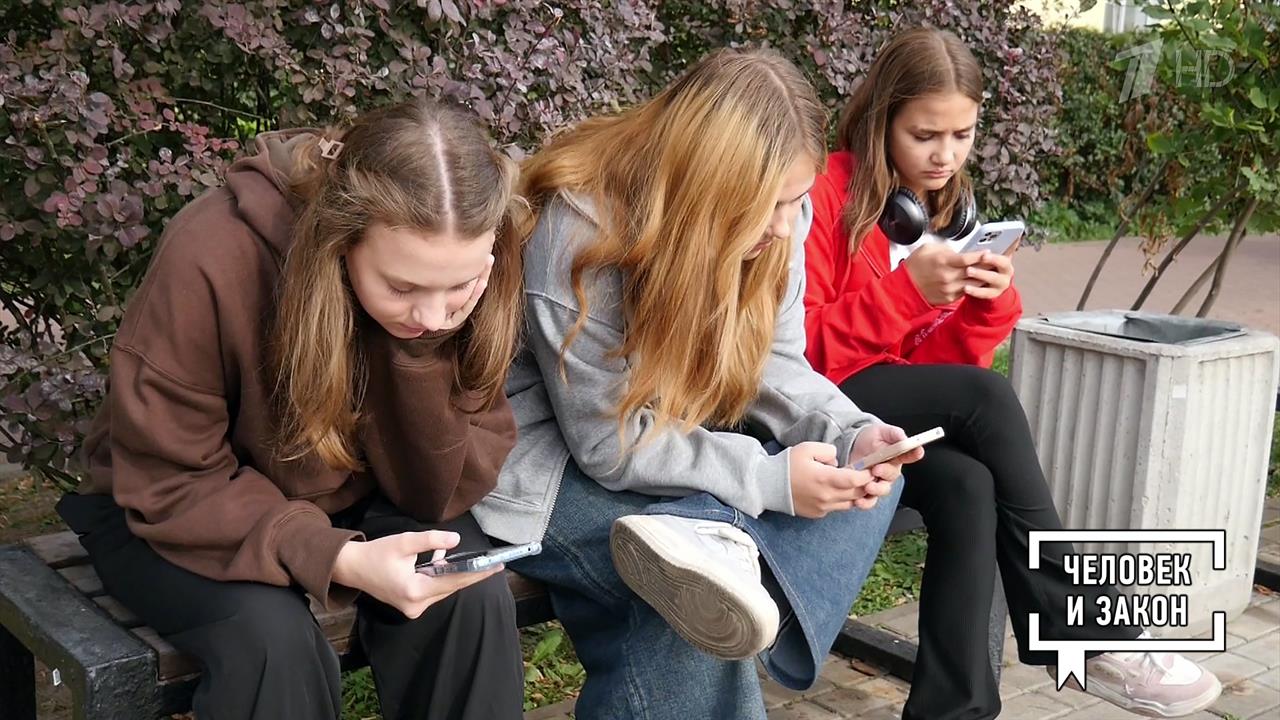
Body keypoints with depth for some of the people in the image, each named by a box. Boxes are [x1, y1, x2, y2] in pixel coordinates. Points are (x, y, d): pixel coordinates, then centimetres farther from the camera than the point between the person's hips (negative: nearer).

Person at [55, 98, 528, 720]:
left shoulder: (458, 268, -19)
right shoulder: (213, 259, -30)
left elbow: (436, 494, -16)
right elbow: (168, 486, -22)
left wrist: (425, 348, -32)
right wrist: (335, 558, -37)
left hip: (350, 501, 3)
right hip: (182, 515, -2)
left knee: (471, 592, -23)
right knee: (272, 638, -31)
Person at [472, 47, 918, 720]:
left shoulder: (772, 220, -8)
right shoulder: (578, 233, -27)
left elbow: (773, 365, -1)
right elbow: (610, 443, -25)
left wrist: (851, 435, -20)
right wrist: (769, 478, -29)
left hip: (682, 445, 7)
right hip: (562, 465, -7)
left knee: (866, 484, -14)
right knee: (695, 602, -33)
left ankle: (726, 552, -34)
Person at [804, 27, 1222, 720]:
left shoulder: (953, 204, 9)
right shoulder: (827, 194, -10)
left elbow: (959, 360, 6)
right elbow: (799, 349, -15)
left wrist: (991, 302, -15)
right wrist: (909, 289, -22)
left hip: (921, 413, 6)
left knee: (969, 488, -29)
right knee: (986, 395, -29)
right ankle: (1086, 633, -21)